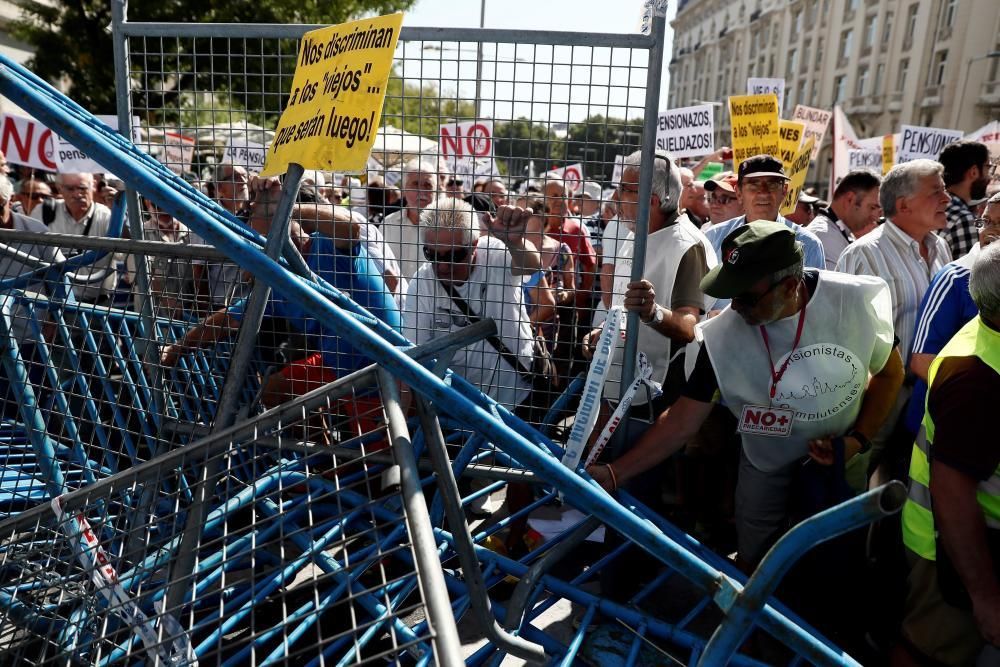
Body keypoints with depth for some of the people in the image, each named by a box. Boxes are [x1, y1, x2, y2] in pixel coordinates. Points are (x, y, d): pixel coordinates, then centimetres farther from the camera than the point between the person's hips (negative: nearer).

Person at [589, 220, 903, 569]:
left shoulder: (855, 301, -23)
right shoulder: (721, 335, -24)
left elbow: (889, 372, -3)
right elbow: (682, 420, -19)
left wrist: (858, 439, -15)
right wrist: (614, 473, -26)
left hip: (840, 458, 1)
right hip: (767, 468, 0)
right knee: (754, 567, 11)